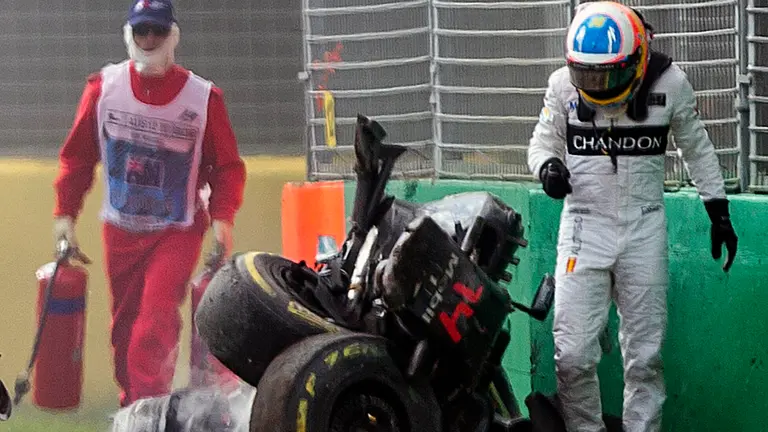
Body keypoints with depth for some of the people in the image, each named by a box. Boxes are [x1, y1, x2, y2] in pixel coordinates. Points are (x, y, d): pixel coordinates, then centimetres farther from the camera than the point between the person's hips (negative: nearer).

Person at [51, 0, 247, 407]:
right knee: (124, 327, 10)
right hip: (120, 231, 3)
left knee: (155, 323, -18)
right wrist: (65, 212, -1)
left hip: (178, 231, -3)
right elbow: (77, 155, 5)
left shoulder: (204, 98, -10)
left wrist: (222, 216, -16)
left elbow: (227, 165, -2)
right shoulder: (103, 87, -3)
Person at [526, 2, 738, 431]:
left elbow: (697, 148, 8)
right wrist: (548, 166, -15)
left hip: (644, 227, 0)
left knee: (645, 355, 4)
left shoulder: (670, 83, -8)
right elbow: (544, 141, 8)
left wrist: (718, 210, 9)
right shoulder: (563, 85, -7)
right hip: (585, 223, 0)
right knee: (573, 355, -7)